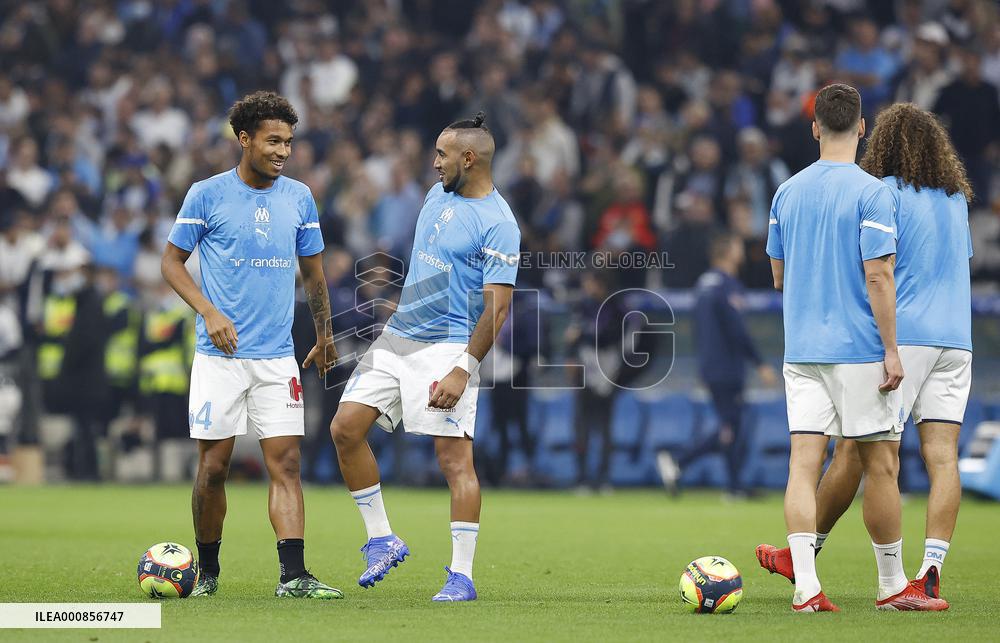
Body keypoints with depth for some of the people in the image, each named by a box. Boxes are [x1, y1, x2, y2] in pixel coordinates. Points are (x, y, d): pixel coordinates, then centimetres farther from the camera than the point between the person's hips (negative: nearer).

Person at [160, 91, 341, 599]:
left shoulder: (299, 198, 7)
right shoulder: (206, 195, -3)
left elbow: (312, 271, 19)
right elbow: (172, 261, 2)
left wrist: (324, 336, 24)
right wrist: (209, 312, -12)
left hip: (277, 357, 3)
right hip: (220, 356, -3)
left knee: (286, 463, -7)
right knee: (213, 467, 1)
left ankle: (293, 576, -12)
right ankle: (207, 571, 17)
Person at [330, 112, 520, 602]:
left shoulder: (498, 225, -13)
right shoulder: (438, 194, 11)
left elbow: (497, 307, -17)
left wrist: (463, 370, -22)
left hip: (447, 348, -8)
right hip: (396, 339, 8)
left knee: (455, 457, -9)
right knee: (345, 428, -2)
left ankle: (462, 576, -5)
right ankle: (382, 540, 8)